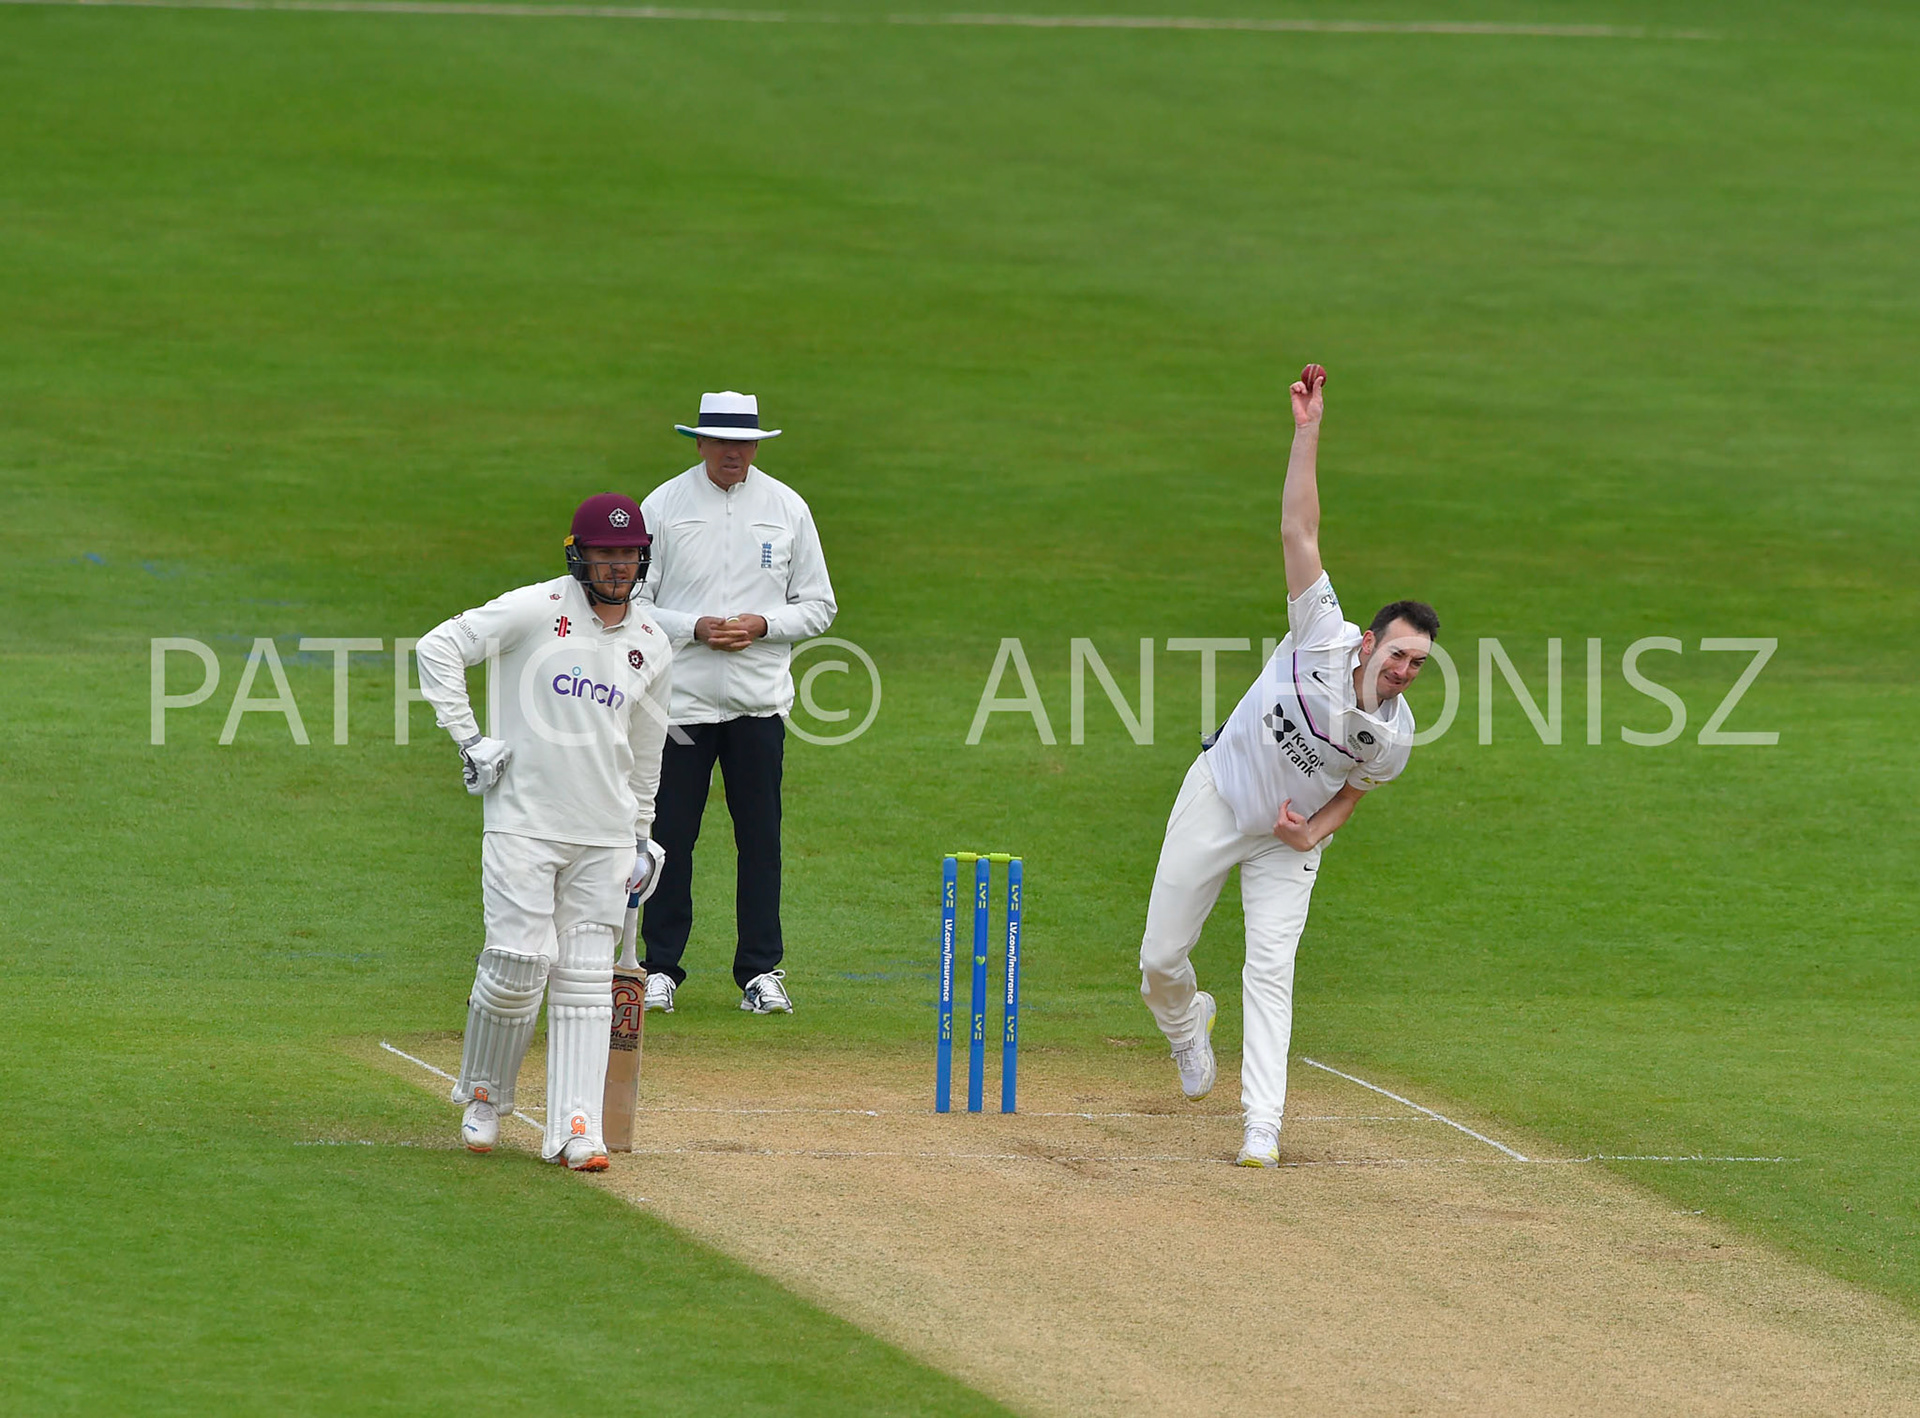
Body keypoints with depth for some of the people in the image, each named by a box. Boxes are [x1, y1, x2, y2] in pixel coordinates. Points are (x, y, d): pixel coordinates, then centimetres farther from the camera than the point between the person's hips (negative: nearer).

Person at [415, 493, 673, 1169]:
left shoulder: (652, 645, 11)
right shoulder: (535, 611, -6)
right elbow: (439, 648, -8)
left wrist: (642, 834, 26)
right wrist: (469, 739, -13)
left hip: (604, 834, 4)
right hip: (523, 823, -4)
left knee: (586, 981, -1)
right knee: (519, 962, -11)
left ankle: (575, 1130, -4)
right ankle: (484, 1097, 13)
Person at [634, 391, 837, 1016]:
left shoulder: (787, 508, 5)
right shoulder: (662, 506, 0)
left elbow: (818, 606, 9)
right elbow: (631, 602, 2)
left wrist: (762, 624, -9)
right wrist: (694, 628, -14)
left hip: (759, 700, 1)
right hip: (683, 698, -1)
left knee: (760, 835, 1)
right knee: (671, 833, 0)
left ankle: (761, 970, 8)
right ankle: (661, 968, 9)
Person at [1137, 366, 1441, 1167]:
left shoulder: (1395, 738, -17)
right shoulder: (1323, 641, -25)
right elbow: (1298, 532, -29)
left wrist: (1316, 829, -17)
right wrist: (1307, 435, -36)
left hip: (1289, 833, 1)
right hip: (1217, 797, -1)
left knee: (1271, 967, -14)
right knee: (1161, 957, 4)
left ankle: (1262, 1127, -15)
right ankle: (1186, 1023, 41)